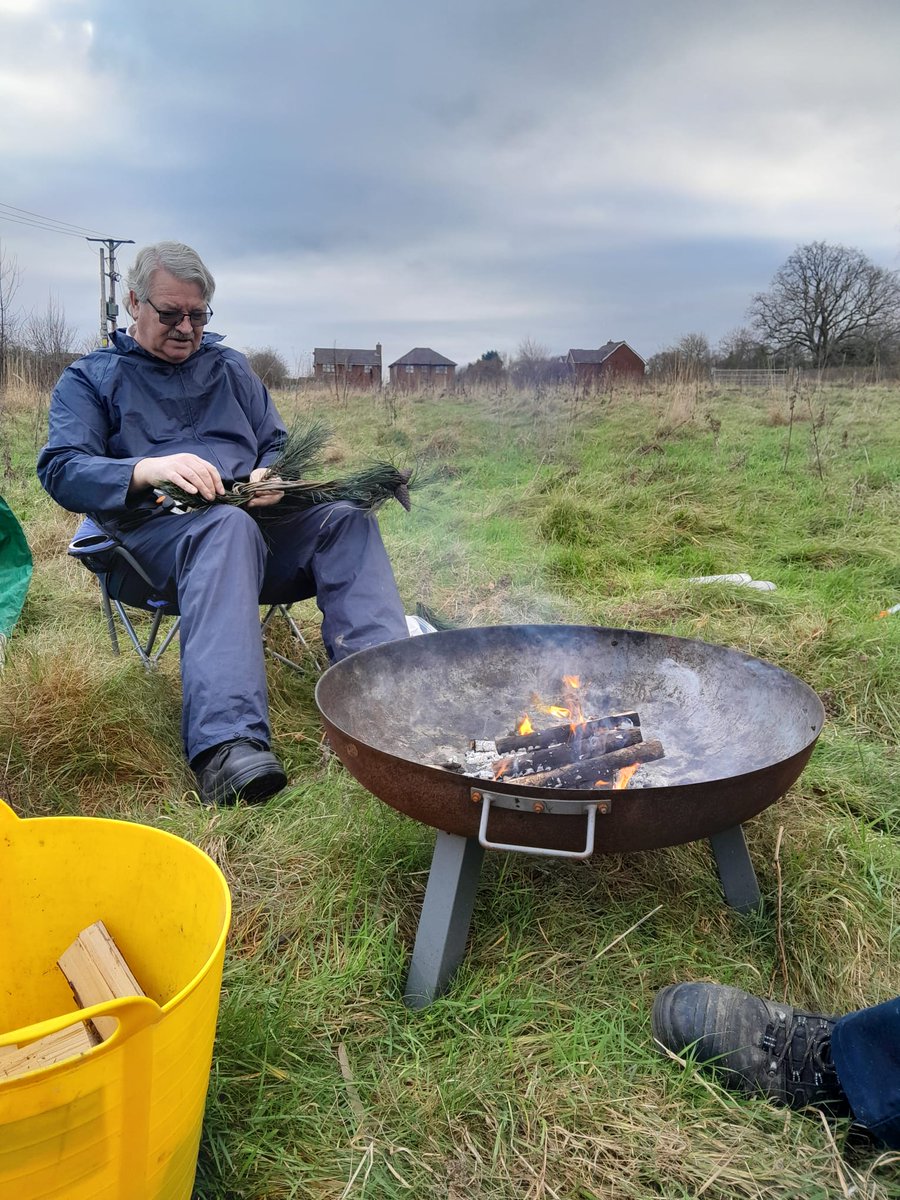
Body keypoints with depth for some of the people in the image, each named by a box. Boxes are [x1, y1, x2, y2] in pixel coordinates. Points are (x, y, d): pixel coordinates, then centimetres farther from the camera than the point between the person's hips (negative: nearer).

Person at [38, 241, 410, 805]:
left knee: (346, 518, -26)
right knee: (227, 526, -40)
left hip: (255, 521, 4)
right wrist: (147, 470, -22)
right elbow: (61, 470, -2)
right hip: (155, 529, -4)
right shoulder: (89, 378, 13)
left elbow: (277, 445, 24)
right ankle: (228, 745, -57)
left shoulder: (230, 366, 26)